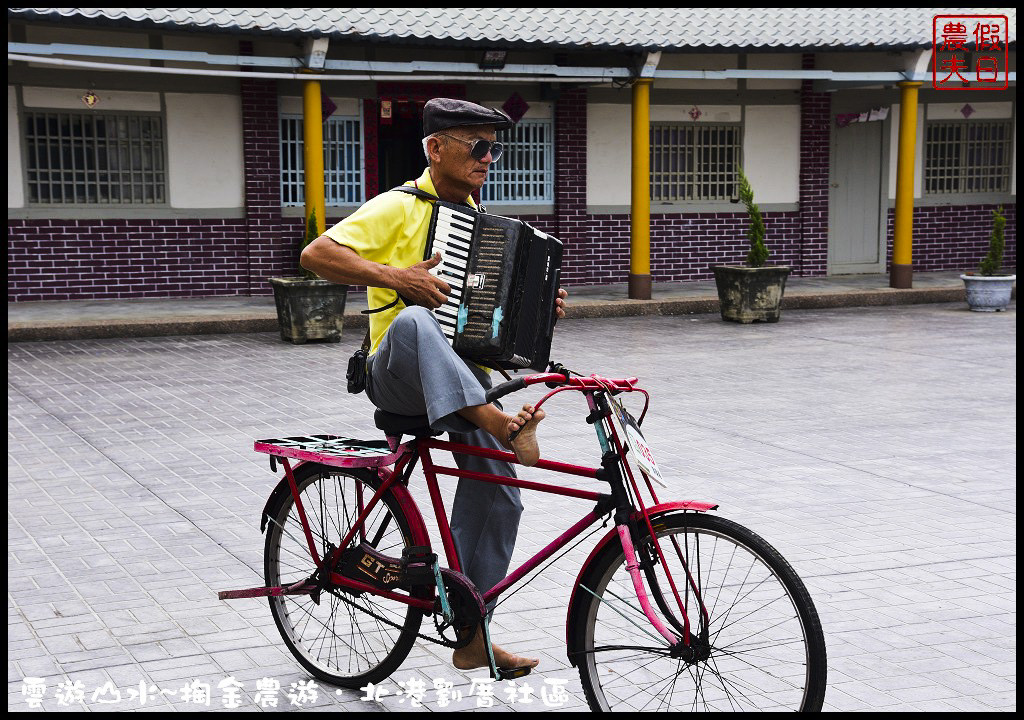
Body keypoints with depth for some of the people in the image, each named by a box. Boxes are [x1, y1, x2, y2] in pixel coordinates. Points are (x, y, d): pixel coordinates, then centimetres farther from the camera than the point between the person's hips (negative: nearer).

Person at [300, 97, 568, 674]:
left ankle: (472, 633, 11)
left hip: (459, 376, 7)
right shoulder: (399, 208, -6)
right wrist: (395, 276, -27)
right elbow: (316, 255, -17)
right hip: (397, 375, -6)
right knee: (414, 321, -40)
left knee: (498, 496, -2)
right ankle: (500, 423, -44)